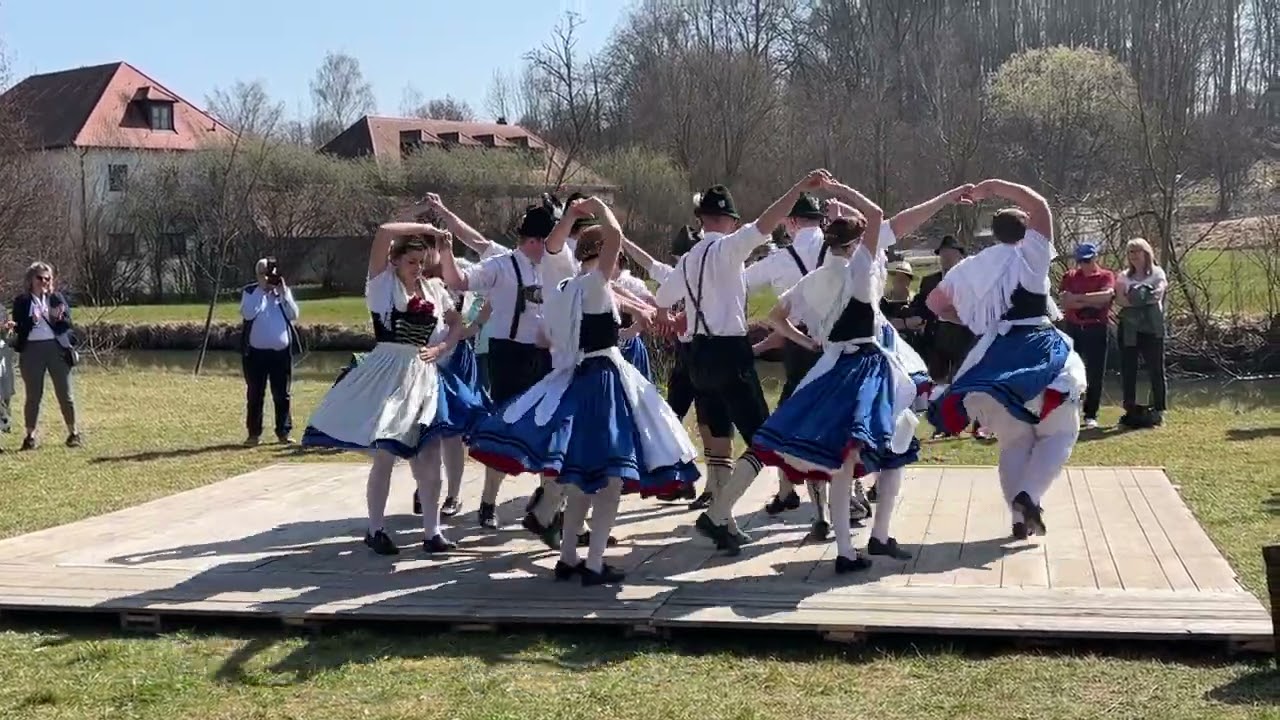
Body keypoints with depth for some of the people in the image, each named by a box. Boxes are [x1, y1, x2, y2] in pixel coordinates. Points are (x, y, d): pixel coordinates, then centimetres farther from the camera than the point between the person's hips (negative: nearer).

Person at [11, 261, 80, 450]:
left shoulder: (57, 298, 8)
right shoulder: (22, 301, 4)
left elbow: (67, 324, 3)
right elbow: (18, 328, -3)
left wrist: (58, 318, -18)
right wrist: (32, 320, -21)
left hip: (57, 348, 1)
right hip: (32, 350, -1)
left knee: (65, 393, 3)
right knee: (33, 395, 2)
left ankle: (73, 433, 13)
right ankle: (30, 436, 9)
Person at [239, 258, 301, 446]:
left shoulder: (284, 291, 10)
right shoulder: (250, 291, 3)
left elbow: (293, 315, -1)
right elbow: (248, 313, -15)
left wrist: (283, 292, -9)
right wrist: (261, 289, -15)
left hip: (282, 352, 2)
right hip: (256, 352, -2)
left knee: (282, 395, 5)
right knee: (255, 394, 3)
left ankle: (283, 432, 12)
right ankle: (254, 433, 10)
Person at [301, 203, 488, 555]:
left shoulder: (434, 289, 11)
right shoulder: (383, 282, -2)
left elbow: (457, 324, 19)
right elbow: (384, 232, -16)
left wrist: (441, 348, 1)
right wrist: (425, 227, -9)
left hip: (424, 377, 4)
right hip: (388, 374, -4)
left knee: (429, 457, 3)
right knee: (385, 455, 0)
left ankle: (432, 530, 11)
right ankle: (376, 529, 13)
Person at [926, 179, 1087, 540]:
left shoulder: (971, 267, 13)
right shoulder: (1030, 256, 0)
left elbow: (934, 301, 22)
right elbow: (1040, 206, -6)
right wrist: (995, 186, 0)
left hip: (993, 359, 5)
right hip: (1038, 355, -4)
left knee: (1013, 440, 14)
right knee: (1059, 432, 6)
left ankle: (1019, 517, 8)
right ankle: (1028, 495, -16)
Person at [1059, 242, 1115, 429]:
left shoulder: (1106, 276, 1)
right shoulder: (1070, 276, 8)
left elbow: (1107, 295, -19)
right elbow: (1065, 302, -5)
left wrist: (1078, 298, -15)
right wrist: (1092, 302, -14)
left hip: (1096, 329, -2)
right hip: (1073, 328, 2)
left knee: (1095, 374, 0)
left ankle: (1091, 414, 8)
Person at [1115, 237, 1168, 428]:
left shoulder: (1157, 273, 6)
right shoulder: (1124, 276, 14)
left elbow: (1157, 295, -10)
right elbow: (1120, 298, -1)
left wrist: (1134, 299, -14)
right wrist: (1141, 299, -15)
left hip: (1152, 327, -3)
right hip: (1128, 327, 3)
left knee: (1155, 368, -4)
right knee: (1127, 369, 1)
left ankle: (1158, 410, 2)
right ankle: (1131, 411, 7)